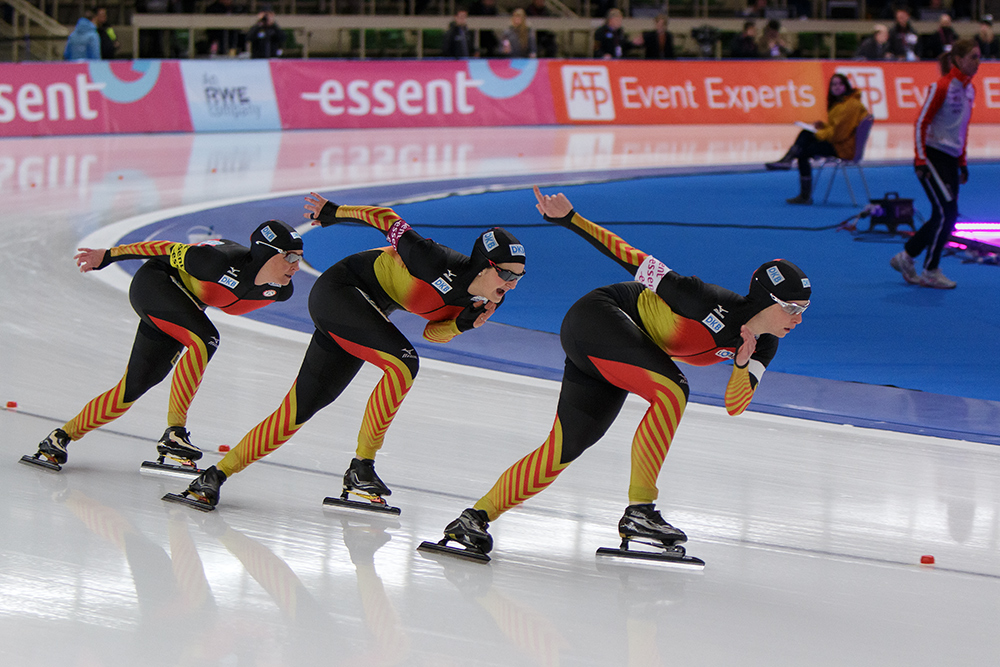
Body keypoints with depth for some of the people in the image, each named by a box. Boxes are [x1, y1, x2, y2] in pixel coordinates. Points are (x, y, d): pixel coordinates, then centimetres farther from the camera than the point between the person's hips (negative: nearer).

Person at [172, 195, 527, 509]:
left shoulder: (479, 300, -7)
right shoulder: (442, 265, -29)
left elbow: (432, 332, 2)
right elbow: (387, 219, -20)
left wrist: (462, 324, -18)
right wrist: (334, 213, -11)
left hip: (366, 312, 8)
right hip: (339, 289, -8)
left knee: (297, 412, 5)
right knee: (403, 363, -27)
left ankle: (218, 473, 14)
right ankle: (361, 466, -18)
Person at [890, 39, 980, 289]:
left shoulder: (969, 89, 10)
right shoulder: (941, 87, -14)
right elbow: (921, 123, -13)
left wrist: (962, 162, 17)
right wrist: (921, 161, -17)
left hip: (950, 159, 8)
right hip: (933, 155, -8)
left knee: (944, 217, 6)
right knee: (947, 213, -12)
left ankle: (905, 257, 20)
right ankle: (930, 272, -2)